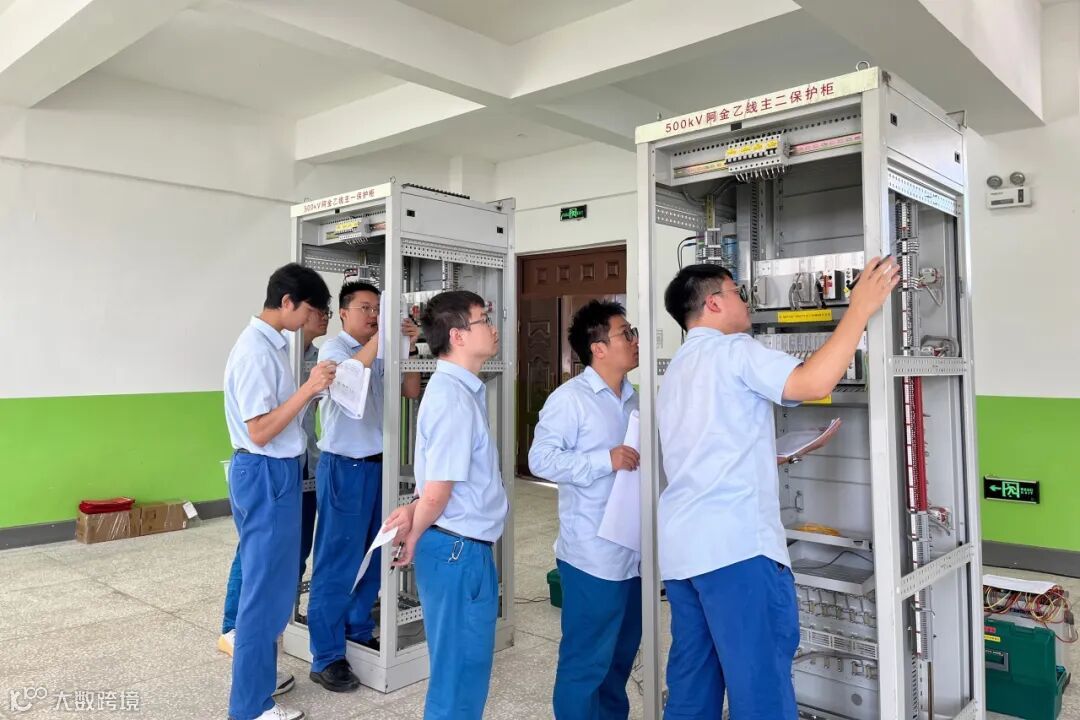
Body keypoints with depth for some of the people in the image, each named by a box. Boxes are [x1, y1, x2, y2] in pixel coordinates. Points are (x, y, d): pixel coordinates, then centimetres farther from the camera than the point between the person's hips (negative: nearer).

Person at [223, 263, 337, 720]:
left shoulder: (270, 343, 10)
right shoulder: (256, 350, -20)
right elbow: (259, 431, -23)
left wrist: (314, 388, 9)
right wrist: (309, 388, -24)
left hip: (274, 472, 10)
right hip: (265, 474, -10)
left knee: (266, 582, 20)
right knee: (267, 587, 0)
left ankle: (259, 675, 35)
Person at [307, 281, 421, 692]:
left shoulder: (379, 356, 9)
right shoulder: (333, 348, -9)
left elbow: (412, 391, 7)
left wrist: (407, 349, -4)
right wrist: (380, 335, -29)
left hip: (376, 464, 7)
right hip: (344, 467, -7)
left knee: (371, 556, 16)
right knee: (337, 562, -1)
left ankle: (358, 631, 32)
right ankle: (326, 658, 9)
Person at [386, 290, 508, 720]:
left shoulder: (459, 389, 10)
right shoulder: (454, 397, -22)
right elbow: (438, 490, -21)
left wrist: (414, 511, 0)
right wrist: (414, 539, -5)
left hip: (463, 547, 9)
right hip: (459, 549, -9)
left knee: (466, 666, 22)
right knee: (460, 672, 7)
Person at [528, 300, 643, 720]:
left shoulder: (630, 398, 12)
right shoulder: (569, 398, -13)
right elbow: (541, 459, -21)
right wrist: (606, 460, -24)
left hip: (630, 550, 8)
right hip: (592, 555, -8)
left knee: (622, 653, 21)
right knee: (586, 660, 4)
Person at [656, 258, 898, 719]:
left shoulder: (676, 372, 22)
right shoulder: (732, 350, -6)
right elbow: (814, 382, -21)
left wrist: (775, 455, 32)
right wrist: (861, 306, -12)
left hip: (682, 543, 9)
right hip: (734, 542, -9)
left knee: (693, 683, 14)